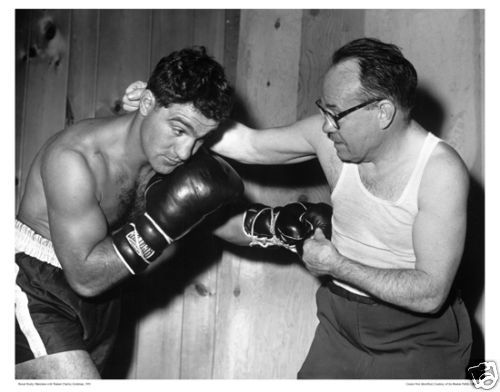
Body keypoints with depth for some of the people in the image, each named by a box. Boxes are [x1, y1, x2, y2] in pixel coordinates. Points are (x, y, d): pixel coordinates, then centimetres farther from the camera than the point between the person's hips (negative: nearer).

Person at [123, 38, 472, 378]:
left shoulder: (441, 171, -24)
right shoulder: (330, 134, -10)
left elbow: (430, 293, -26)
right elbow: (248, 144, -2)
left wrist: (337, 266, -22)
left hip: (416, 341, -4)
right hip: (340, 324, 4)